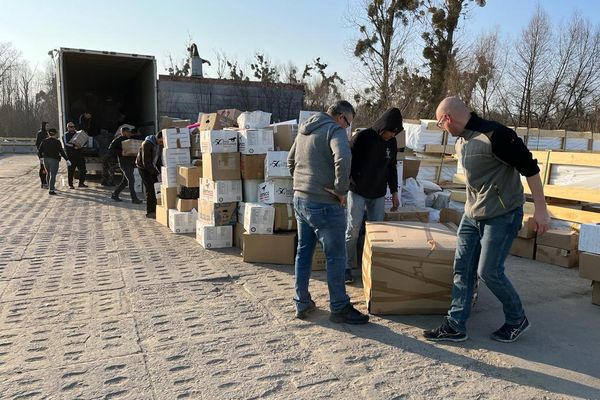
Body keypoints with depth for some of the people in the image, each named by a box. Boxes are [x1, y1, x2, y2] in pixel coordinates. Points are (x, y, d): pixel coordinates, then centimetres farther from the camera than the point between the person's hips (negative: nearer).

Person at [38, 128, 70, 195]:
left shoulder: (44, 141, 7)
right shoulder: (57, 142, -7)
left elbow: (39, 151, 6)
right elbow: (61, 152, -14)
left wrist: (41, 157, 25)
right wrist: (67, 160, -13)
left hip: (46, 159, 5)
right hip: (54, 160, -5)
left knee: (48, 174, 21)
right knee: (53, 175, -4)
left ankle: (50, 187, 35)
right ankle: (51, 190, -9)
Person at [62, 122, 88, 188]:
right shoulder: (65, 135, 4)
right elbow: (66, 144, -11)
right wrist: (74, 146, -24)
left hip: (79, 154, 4)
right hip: (70, 155, -4)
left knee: (82, 169, 2)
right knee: (71, 170, -1)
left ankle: (81, 183, 14)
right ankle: (70, 185, 6)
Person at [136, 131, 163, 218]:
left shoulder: (159, 144, -3)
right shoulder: (147, 144, -27)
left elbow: (159, 158, 5)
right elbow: (146, 162, -28)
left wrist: (159, 170, -7)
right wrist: (156, 173, -27)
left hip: (151, 167, 7)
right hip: (143, 168, -7)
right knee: (150, 189, -12)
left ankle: (155, 209, 13)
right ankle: (150, 212, -7)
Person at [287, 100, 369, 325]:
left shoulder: (304, 130, 16)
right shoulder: (334, 130, -12)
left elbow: (290, 161, 25)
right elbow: (343, 159, -30)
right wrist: (341, 190, -20)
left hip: (299, 200, 9)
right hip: (324, 205, -9)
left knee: (304, 252, 17)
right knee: (336, 257, 3)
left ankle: (302, 303, 26)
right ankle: (339, 308, 13)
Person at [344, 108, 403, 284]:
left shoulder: (391, 142, 4)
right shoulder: (362, 137, -14)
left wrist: (394, 192, 15)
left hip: (378, 195, 5)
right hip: (358, 193, -5)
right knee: (353, 231, -3)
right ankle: (346, 267, 9)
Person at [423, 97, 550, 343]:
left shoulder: (494, 135, -21)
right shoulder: (461, 141, 8)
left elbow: (530, 168, -18)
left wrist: (540, 209, -16)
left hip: (502, 216, -8)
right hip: (472, 216, 9)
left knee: (489, 272, -3)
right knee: (462, 269, 6)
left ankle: (517, 320, 23)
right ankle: (455, 326, 14)